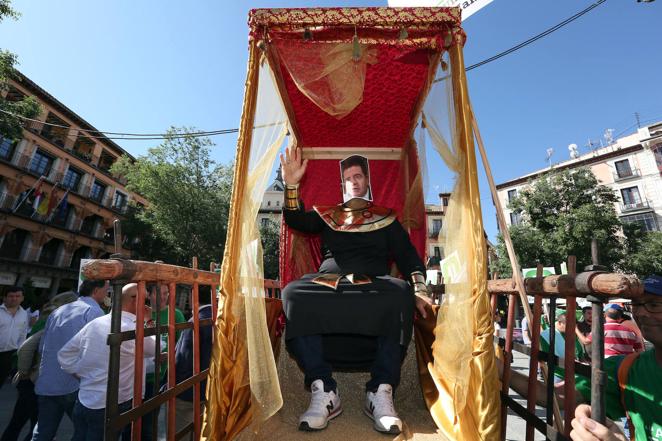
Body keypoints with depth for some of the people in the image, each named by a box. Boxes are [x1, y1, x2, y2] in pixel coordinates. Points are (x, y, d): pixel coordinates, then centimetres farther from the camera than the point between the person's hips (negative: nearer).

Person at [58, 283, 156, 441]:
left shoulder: (94, 323, -1)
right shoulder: (136, 329, -20)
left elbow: (65, 354, 7)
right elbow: (154, 349, -2)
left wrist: (84, 375, 12)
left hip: (83, 402, 7)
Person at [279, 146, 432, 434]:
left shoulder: (385, 219, 21)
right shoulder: (327, 216, 23)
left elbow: (408, 256, 13)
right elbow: (297, 221, 7)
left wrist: (419, 290, -5)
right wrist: (291, 185, -9)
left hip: (374, 288, 0)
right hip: (327, 284, 1)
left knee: (401, 294, -34)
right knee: (293, 293, -29)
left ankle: (380, 392, -25)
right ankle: (324, 392, -25)